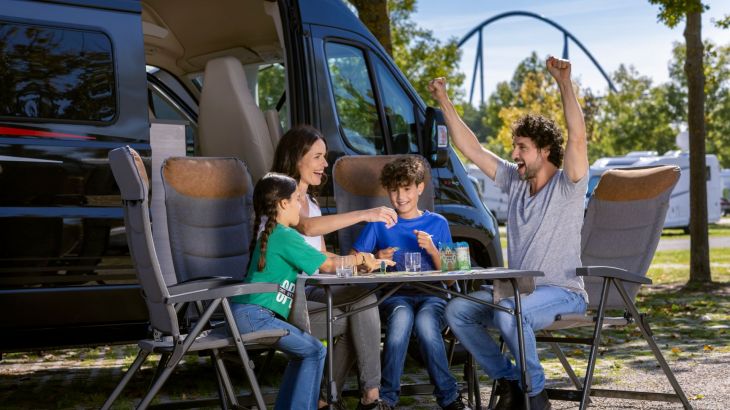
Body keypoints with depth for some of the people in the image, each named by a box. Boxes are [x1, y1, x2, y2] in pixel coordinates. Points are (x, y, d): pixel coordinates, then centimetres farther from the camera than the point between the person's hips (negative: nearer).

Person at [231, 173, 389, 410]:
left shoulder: (270, 234, 20)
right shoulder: (286, 236, -10)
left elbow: (321, 258, 23)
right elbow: (328, 266, -5)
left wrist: (358, 259, 19)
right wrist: (359, 259, 11)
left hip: (246, 313, 10)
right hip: (255, 315, -10)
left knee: (302, 354, 19)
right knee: (315, 351, -6)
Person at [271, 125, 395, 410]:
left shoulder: (310, 199, 19)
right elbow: (307, 227, -30)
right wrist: (363, 214, -36)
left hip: (311, 289, 7)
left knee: (365, 298, -19)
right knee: (356, 321, -22)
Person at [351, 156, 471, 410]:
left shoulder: (438, 223, 12)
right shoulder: (380, 223, 12)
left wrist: (432, 250, -9)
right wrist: (375, 260, -11)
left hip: (431, 295, 0)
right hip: (395, 296, 0)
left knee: (425, 323, -35)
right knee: (401, 317, -37)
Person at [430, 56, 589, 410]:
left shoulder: (567, 185, -7)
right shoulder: (514, 181, 10)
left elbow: (577, 136, -24)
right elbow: (470, 147, 11)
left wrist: (564, 83, -32)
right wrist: (444, 102, 6)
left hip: (562, 293, -7)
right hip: (516, 288, 7)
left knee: (508, 312, -36)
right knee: (457, 310, -12)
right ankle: (508, 381, -2)